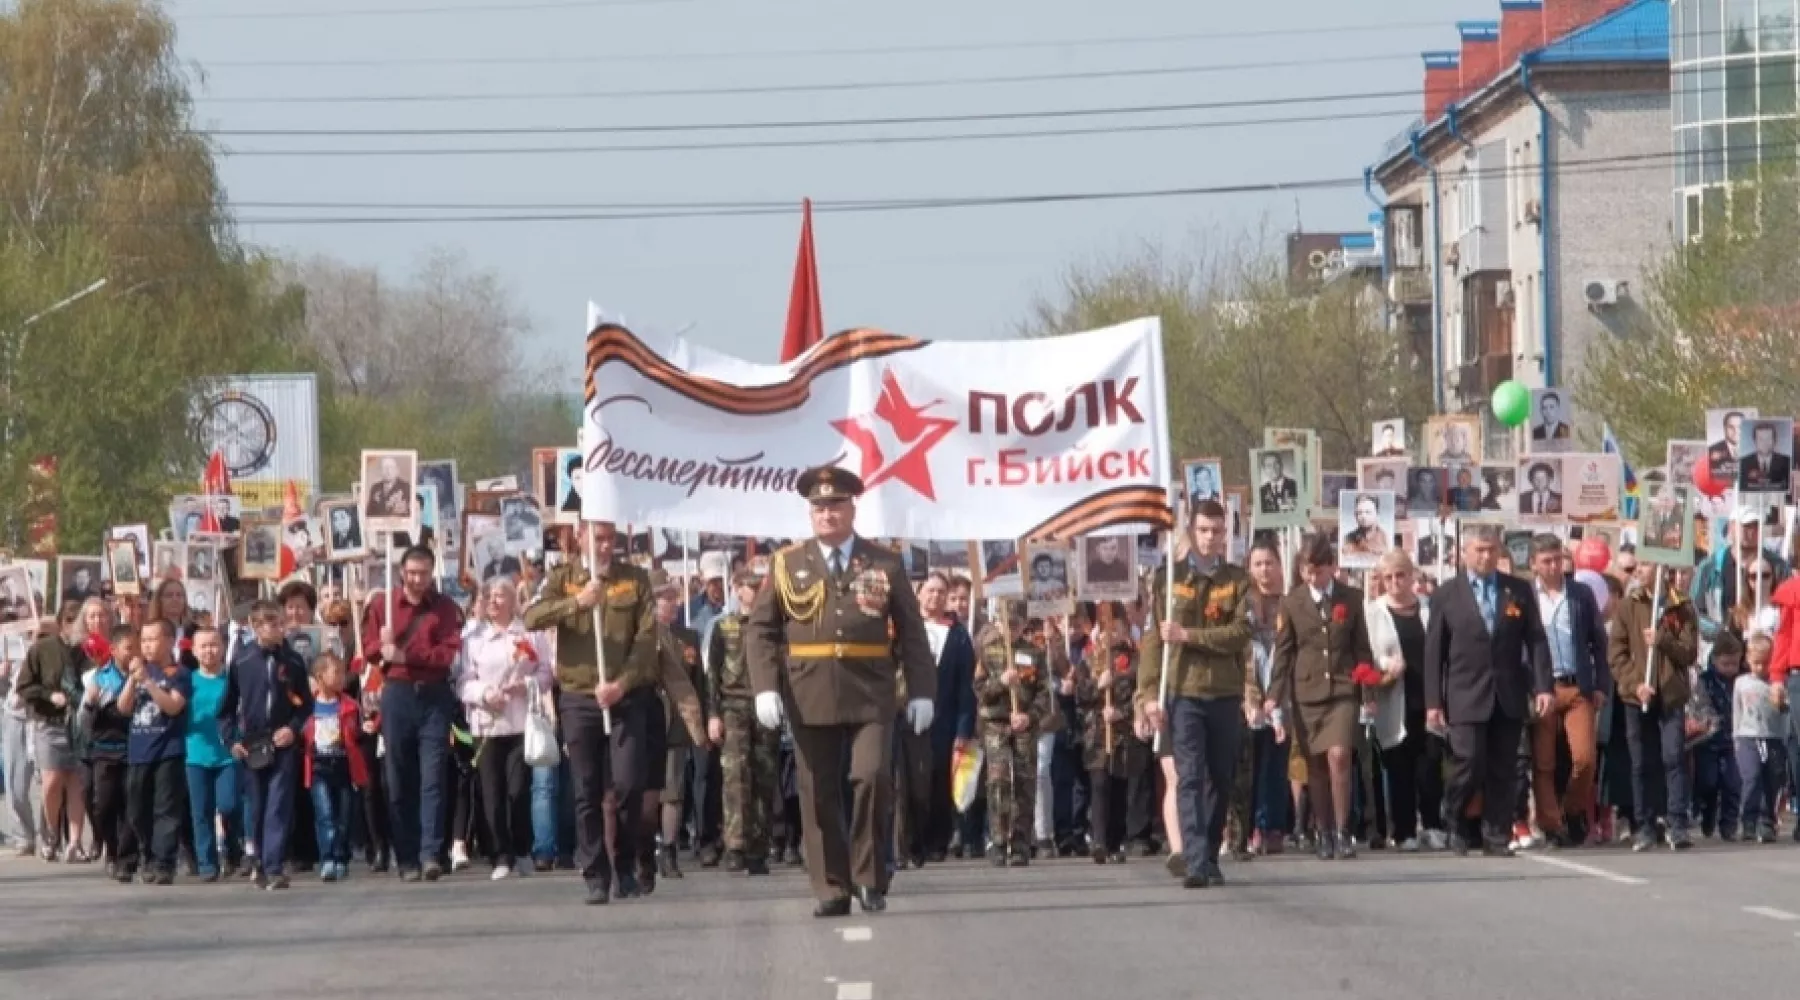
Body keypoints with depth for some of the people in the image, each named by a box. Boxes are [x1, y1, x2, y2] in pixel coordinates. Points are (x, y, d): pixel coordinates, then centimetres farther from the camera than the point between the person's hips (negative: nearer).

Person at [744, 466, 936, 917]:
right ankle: (832, 889, 7)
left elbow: (912, 633, 8)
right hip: (809, 697, 1)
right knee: (819, 796, 1)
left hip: (870, 694, -1)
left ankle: (869, 875, 1)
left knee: (872, 776, -16)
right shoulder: (787, 564, 9)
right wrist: (765, 687, -7)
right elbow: (761, 630, 6)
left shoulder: (885, 565, 9)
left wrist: (922, 691, 0)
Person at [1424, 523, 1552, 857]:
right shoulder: (1447, 594, 4)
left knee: (1503, 772, 2)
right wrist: (1433, 702, -2)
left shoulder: (1519, 591, 9)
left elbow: (1536, 640, 7)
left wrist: (1543, 686, -5)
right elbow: (1434, 651, 3)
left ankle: (1496, 838, 7)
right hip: (1467, 699, -2)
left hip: (1509, 697, 2)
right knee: (1470, 764, -9)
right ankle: (1456, 822, 14)